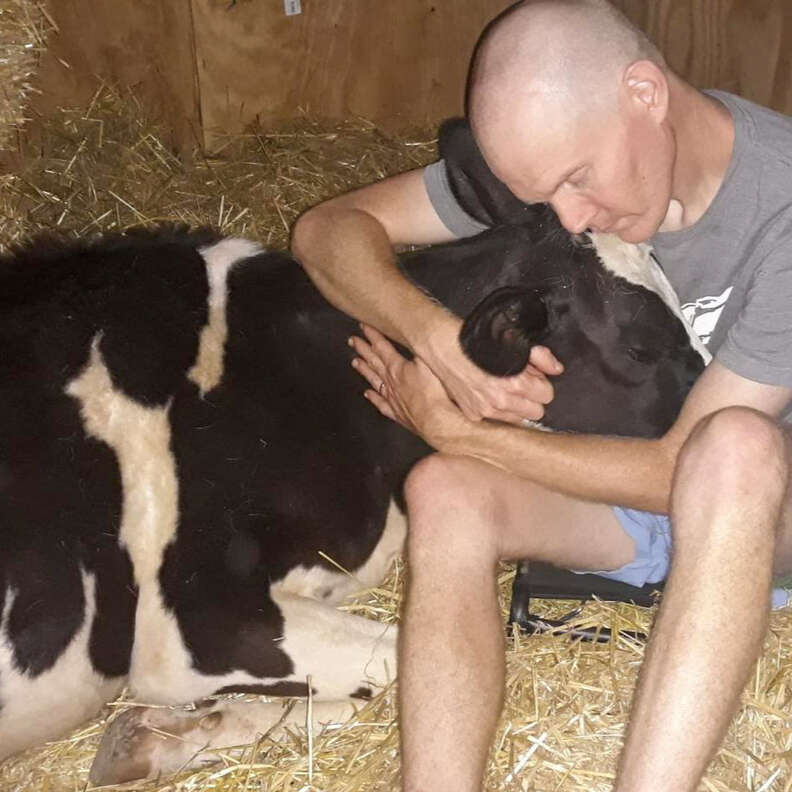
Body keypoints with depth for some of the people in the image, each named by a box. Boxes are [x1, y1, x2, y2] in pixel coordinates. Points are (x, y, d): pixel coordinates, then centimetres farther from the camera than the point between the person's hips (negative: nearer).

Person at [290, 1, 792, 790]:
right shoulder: (553, 146, -12)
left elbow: (682, 471, -24)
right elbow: (327, 228, -10)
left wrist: (454, 430, -21)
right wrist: (440, 335, -30)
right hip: (618, 472, 4)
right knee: (445, 490, -26)